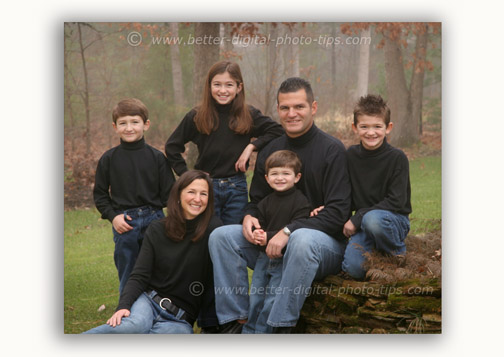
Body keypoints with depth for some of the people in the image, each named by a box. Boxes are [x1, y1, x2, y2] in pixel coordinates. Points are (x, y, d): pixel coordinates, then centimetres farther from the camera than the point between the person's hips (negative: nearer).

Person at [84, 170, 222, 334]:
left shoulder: (213, 228, -5)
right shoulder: (157, 230, 3)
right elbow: (139, 276, -2)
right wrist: (123, 306, -19)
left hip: (180, 319, 0)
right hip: (148, 301, 1)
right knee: (136, 325, -36)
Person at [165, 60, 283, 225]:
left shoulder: (248, 115, -1)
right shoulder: (197, 117, -2)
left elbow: (277, 130, 1)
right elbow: (172, 147, 6)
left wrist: (252, 146, -9)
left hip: (237, 188, 1)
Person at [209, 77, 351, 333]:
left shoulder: (332, 150, -8)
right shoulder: (269, 152, 11)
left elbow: (338, 212, -15)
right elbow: (257, 201, 19)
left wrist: (290, 231, -25)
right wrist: (249, 216, -7)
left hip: (326, 243, -6)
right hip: (273, 245, 6)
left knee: (303, 239, -40)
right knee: (221, 236, -13)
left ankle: (282, 327, -31)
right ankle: (236, 320, -14)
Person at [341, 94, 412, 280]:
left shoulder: (397, 158, -11)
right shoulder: (351, 155, 2)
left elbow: (396, 202, -16)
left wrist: (357, 218, -20)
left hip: (395, 219, -3)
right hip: (361, 222, 3)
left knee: (373, 219, -38)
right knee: (353, 268, -21)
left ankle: (398, 256, -9)